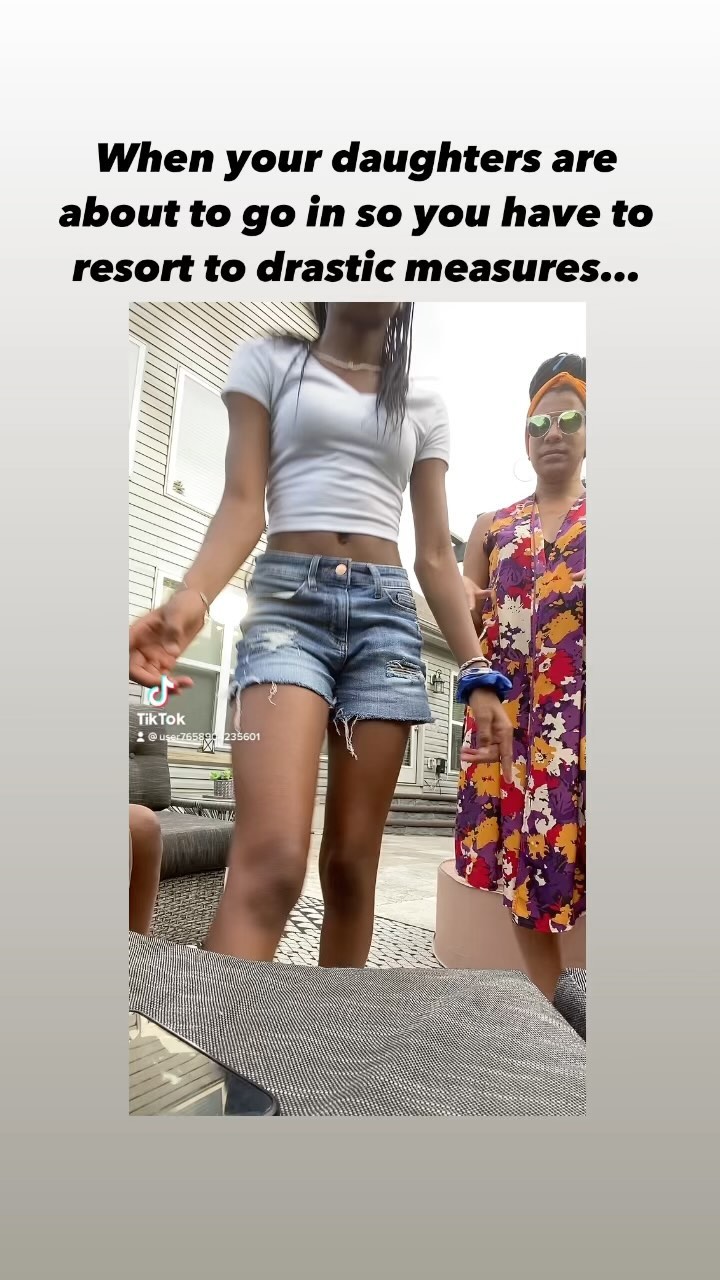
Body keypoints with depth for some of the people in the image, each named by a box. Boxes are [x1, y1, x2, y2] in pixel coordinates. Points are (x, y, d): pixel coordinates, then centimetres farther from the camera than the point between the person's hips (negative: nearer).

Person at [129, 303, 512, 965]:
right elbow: (243, 504, 1)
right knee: (270, 860, -20)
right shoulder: (268, 360, 15)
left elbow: (436, 555, 13)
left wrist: (479, 674, 4)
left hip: (387, 610, 3)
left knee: (353, 861, 3)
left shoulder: (425, 407, 20)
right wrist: (192, 596, -20)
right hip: (289, 599, -2)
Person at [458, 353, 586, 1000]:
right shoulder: (492, 526, 18)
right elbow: (467, 619, 17)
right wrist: (462, 602, -6)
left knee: (568, 847, -10)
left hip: (580, 709, -2)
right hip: (510, 710, 3)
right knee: (523, 852, 4)